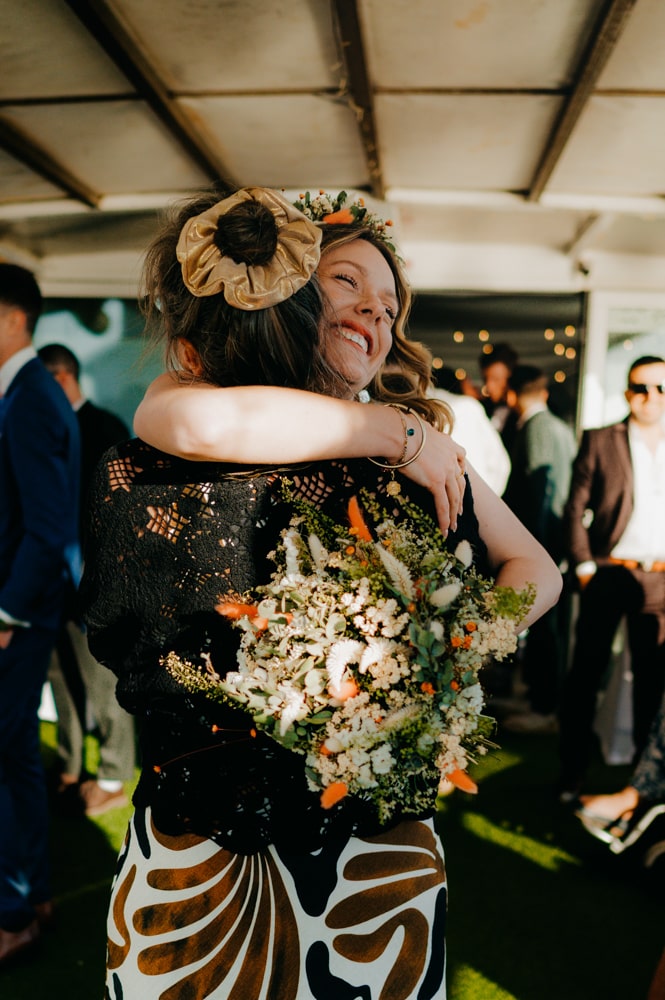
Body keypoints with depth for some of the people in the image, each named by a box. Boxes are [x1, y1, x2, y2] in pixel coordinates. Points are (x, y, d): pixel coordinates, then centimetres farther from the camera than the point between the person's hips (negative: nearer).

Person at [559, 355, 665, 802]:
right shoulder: (599, 441, 2)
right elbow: (575, 508, 1)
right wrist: (584, 566, -6)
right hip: (608, 575, -2)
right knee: (587, 672, 3)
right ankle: (573, 772, 13)